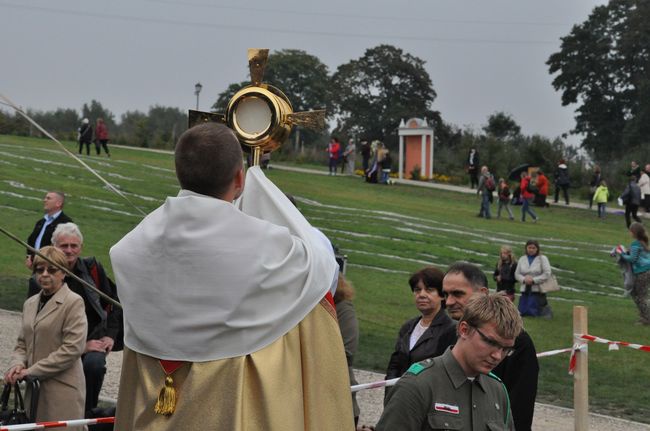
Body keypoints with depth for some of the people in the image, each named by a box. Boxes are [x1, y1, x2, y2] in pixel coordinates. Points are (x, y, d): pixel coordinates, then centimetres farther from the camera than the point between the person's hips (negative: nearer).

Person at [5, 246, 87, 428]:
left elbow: (73, 348, -15)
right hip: (34, 388, 7)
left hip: (62, 390, -7)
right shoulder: (30, 303, 16)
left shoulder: (74, 302, -8)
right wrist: (17, 365, -4)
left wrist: (32, 371, -14)